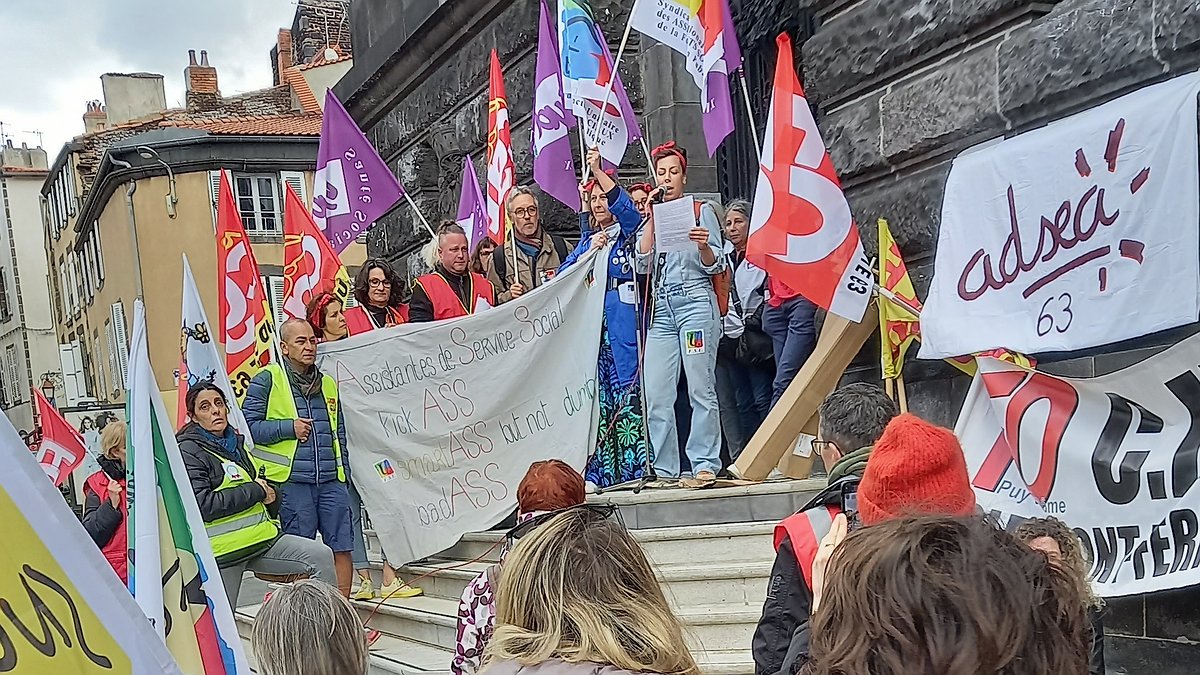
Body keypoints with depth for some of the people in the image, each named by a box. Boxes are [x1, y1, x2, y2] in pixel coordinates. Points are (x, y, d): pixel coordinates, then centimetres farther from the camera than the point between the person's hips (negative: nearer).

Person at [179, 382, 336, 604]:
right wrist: (254, 491, -15)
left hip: (263, 537, 7)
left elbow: (264, 486, 30)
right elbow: (202, 505, -22)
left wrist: (271, 493, 4)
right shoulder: (188, 452, -8)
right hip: (224, 551, -7)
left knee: (321, 556, -11)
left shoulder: (236, 443, 16)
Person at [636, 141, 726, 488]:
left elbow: (715, 266, 4)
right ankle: (665, 469, 4)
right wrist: (652, 220, 3)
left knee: (700, 388, -8)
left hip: (695, 301, -4)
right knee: (656, 393, -1)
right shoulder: (654, 216, 20)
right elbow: (643, 264, 6)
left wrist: (703, 246, -17)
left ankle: (705, 465, -5)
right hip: (661, 307, 4)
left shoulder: (702, 210, 9)